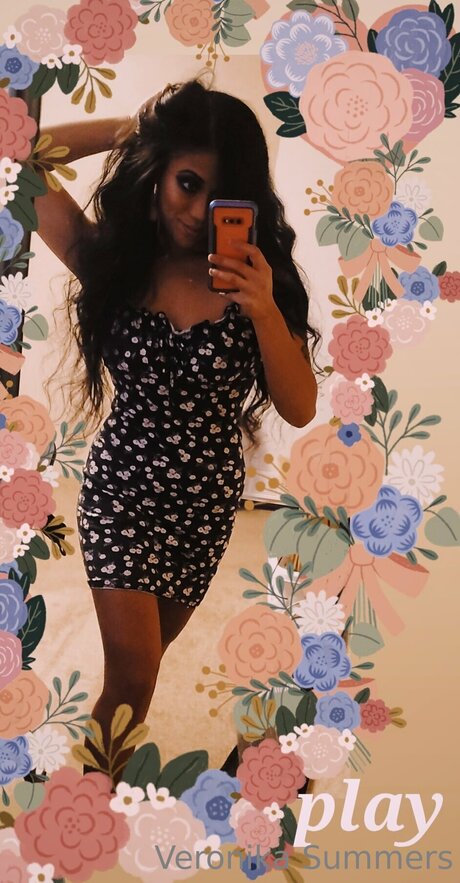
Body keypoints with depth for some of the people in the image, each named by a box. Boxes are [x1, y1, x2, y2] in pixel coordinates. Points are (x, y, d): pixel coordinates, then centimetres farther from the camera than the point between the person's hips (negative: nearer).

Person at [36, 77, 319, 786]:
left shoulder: (260, 279, -10)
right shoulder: (111, 262, -12)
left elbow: (300, 410, -14)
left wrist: (265, 309, -29)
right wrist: (134, 128, -11)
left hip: (210, 499, 2)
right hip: (121, 489, -2)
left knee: (146, 651, 22)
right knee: (135, 675, -2)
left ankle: (104, 764, 48)